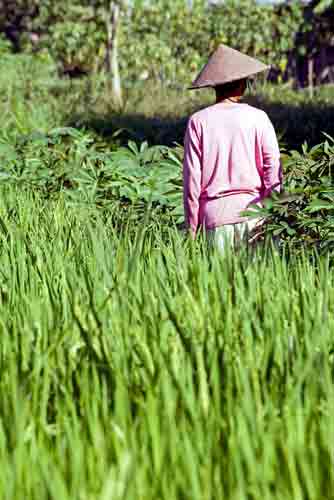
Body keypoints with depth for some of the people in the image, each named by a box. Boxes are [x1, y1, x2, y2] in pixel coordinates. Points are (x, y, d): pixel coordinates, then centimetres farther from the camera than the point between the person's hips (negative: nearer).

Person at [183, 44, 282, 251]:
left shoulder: (198, 121, 0)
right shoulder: (258, 118, 0)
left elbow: (191, 176, 1)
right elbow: (273, 167, -1)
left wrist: (192, 225, 8)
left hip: (215, 211, 0)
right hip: (252, 209, 0)